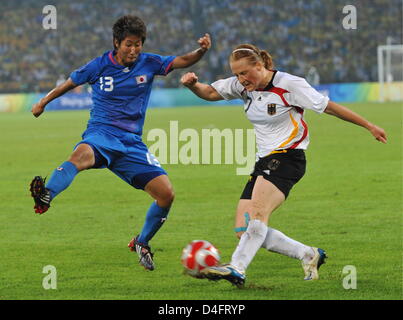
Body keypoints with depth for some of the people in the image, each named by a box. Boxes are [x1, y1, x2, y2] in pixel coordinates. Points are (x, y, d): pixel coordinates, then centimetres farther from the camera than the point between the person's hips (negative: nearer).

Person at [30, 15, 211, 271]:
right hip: (102, 133, -3)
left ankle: (142, 243, 16)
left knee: (166, 194, -7)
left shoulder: (149, 63, 5)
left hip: (132, 142, 3)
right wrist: (43, 103, 28)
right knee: (82, 155, -41)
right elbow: (70, 83, 17)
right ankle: (45, 197, -63)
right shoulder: (100, 66, 1)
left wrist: (201, 51, -26)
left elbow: (182, 62, -4)